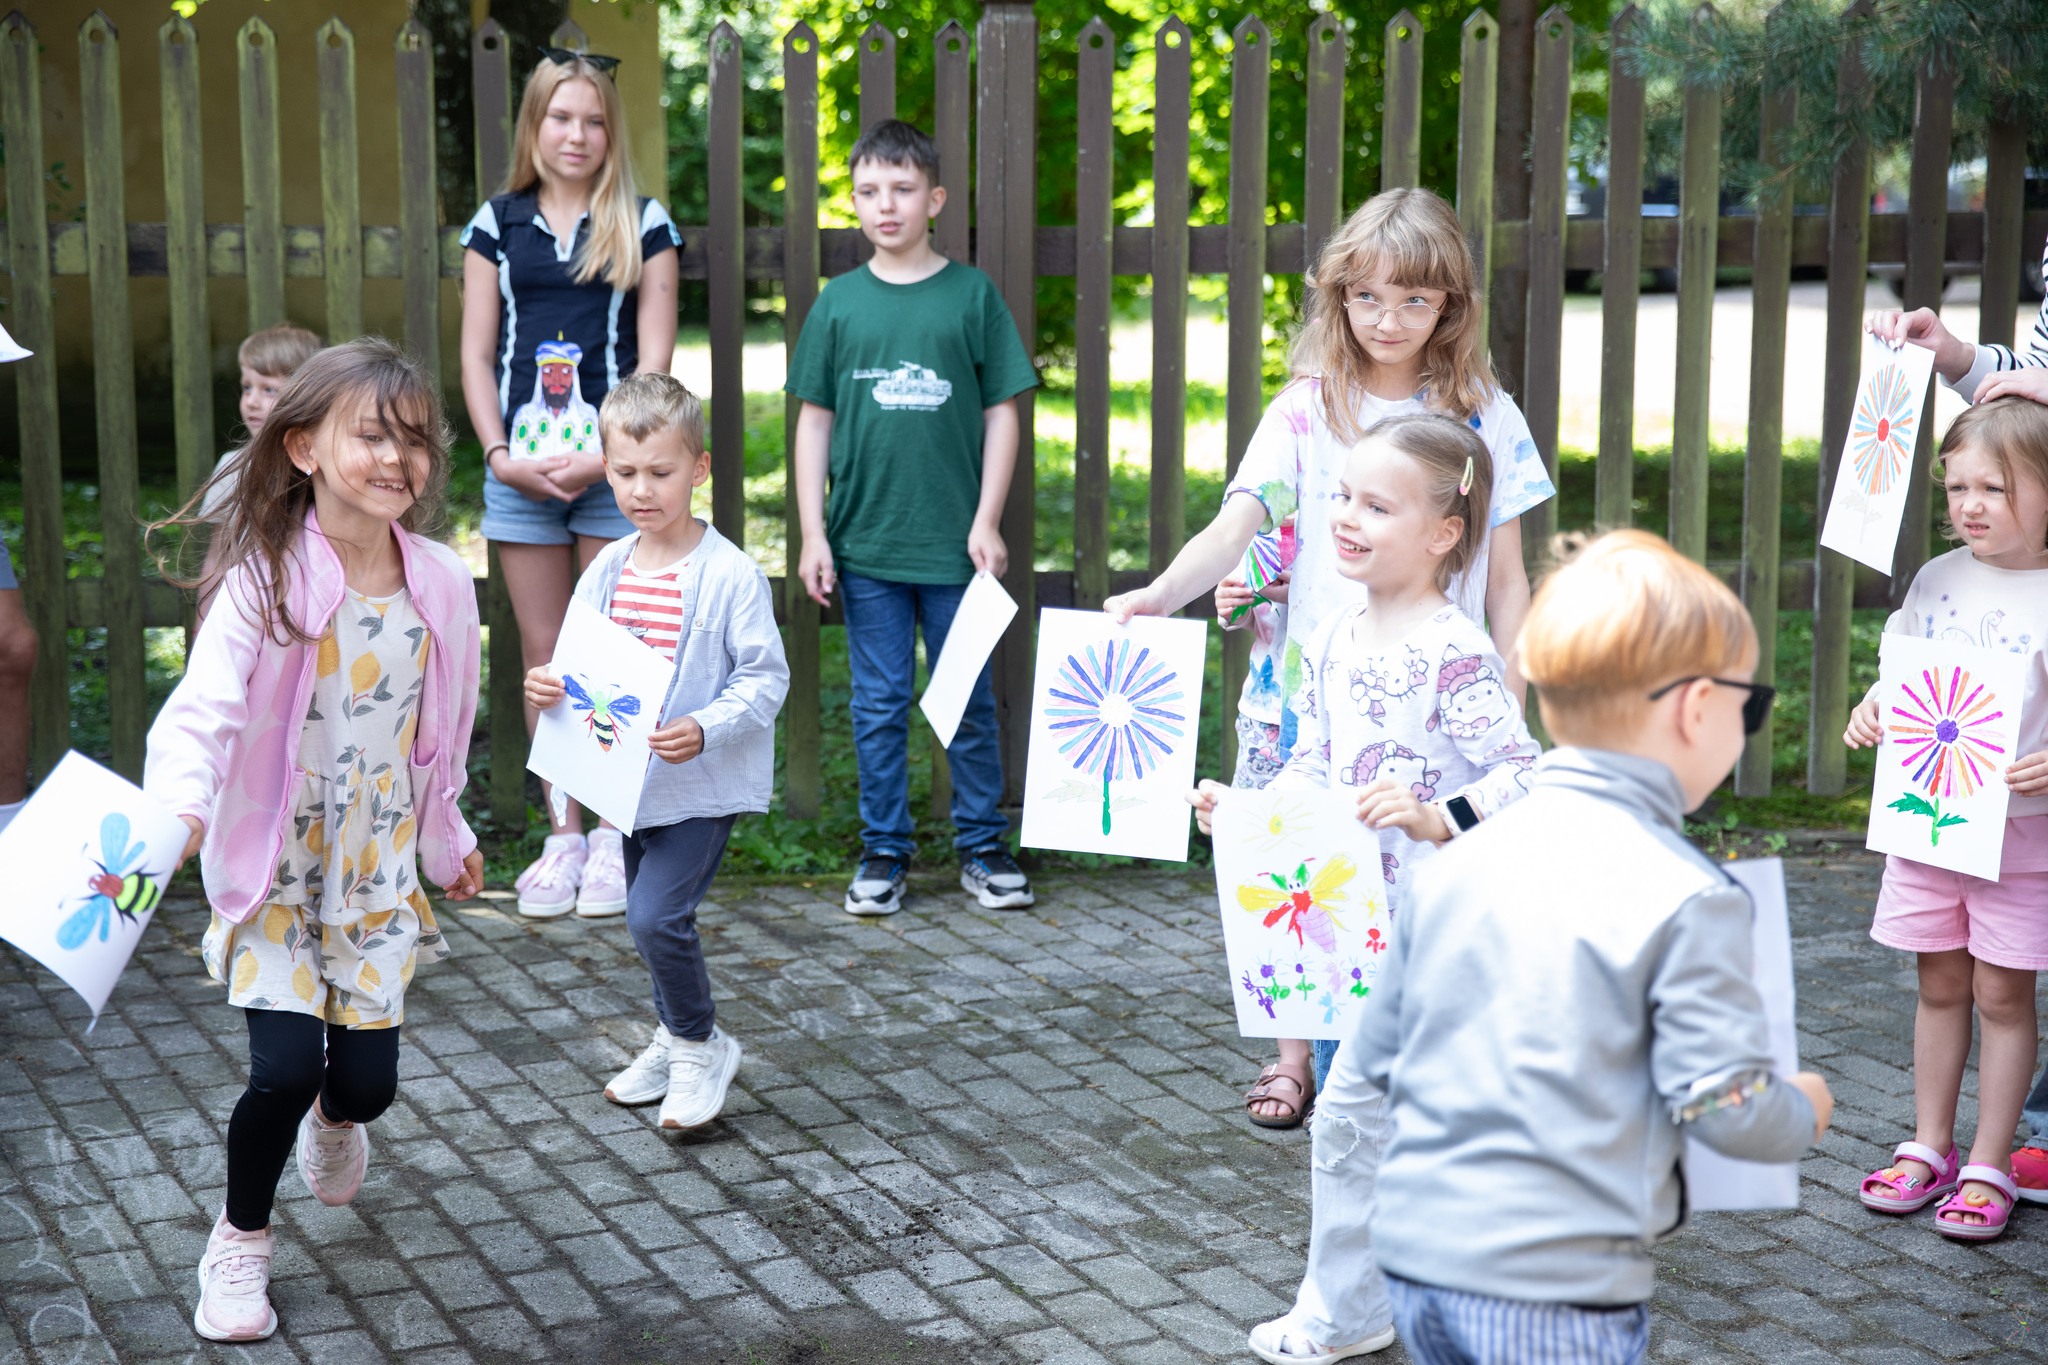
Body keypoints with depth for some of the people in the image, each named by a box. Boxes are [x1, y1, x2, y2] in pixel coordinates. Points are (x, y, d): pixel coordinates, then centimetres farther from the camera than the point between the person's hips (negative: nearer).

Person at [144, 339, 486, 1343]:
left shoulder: (441, 585, -3)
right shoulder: (267, 580, -17)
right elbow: (203, 706, -29)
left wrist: (447, 840, 21)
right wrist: (178, 806, -47)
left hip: (379, 872, 4)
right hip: (274, 868, -4)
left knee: (368, 1080, 6)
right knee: (285, 1068, -13)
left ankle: (334, 1121, 46)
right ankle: (240, 1241, 15)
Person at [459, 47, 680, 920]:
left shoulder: (642, 225, 4)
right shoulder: (498, 223, 10)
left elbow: (654, 357, -2)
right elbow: (476, 354, 8)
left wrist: (607, 455, -12)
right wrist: (499, 453, -5)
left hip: (614, 464, -2)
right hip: (521, 468, 2)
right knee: (543, 658, 5)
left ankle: (612, 836, 8)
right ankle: (563, 835, 13)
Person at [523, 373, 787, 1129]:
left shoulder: (729, 575, -15)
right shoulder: (607, 571, 4)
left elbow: (766, 678, -15)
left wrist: (704, 729, -28)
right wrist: (546, 685, -11)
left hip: (704, 782, -7)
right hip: (632, 778, 7)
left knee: (656, 916, -16)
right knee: (649, 917, 18)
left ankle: (702, 1046, 6)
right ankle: (675, 1039, 39)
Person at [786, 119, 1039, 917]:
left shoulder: (972, 295, 1)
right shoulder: (840, 302, 4)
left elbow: (1002, 412, 3)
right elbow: (814, 421, 7)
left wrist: (987, 521, -3)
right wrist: (812, 534, 2)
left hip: (954, 543, -1)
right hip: (865, 544, 1)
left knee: (969, 701, 7)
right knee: (878, 705, 7)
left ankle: (983, 847, 20)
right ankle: (884, 851, 18)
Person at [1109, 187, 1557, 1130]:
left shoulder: (1484, 416, 2)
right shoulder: (1307, 410, -1)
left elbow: (1505, 577, 5)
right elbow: (1236, 525, -13)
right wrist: (1159, 595, -31)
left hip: (1441, 700, 0)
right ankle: (1298, 1052, 24)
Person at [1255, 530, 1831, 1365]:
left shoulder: (1455, 864, 6)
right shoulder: (1686, 899, -13)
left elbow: (1375, 1063, 11)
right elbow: (1727, 1107, -11)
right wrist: (1803, 1110, 9)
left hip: (1413, 1250, 6)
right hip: (1555, 1290, -6)